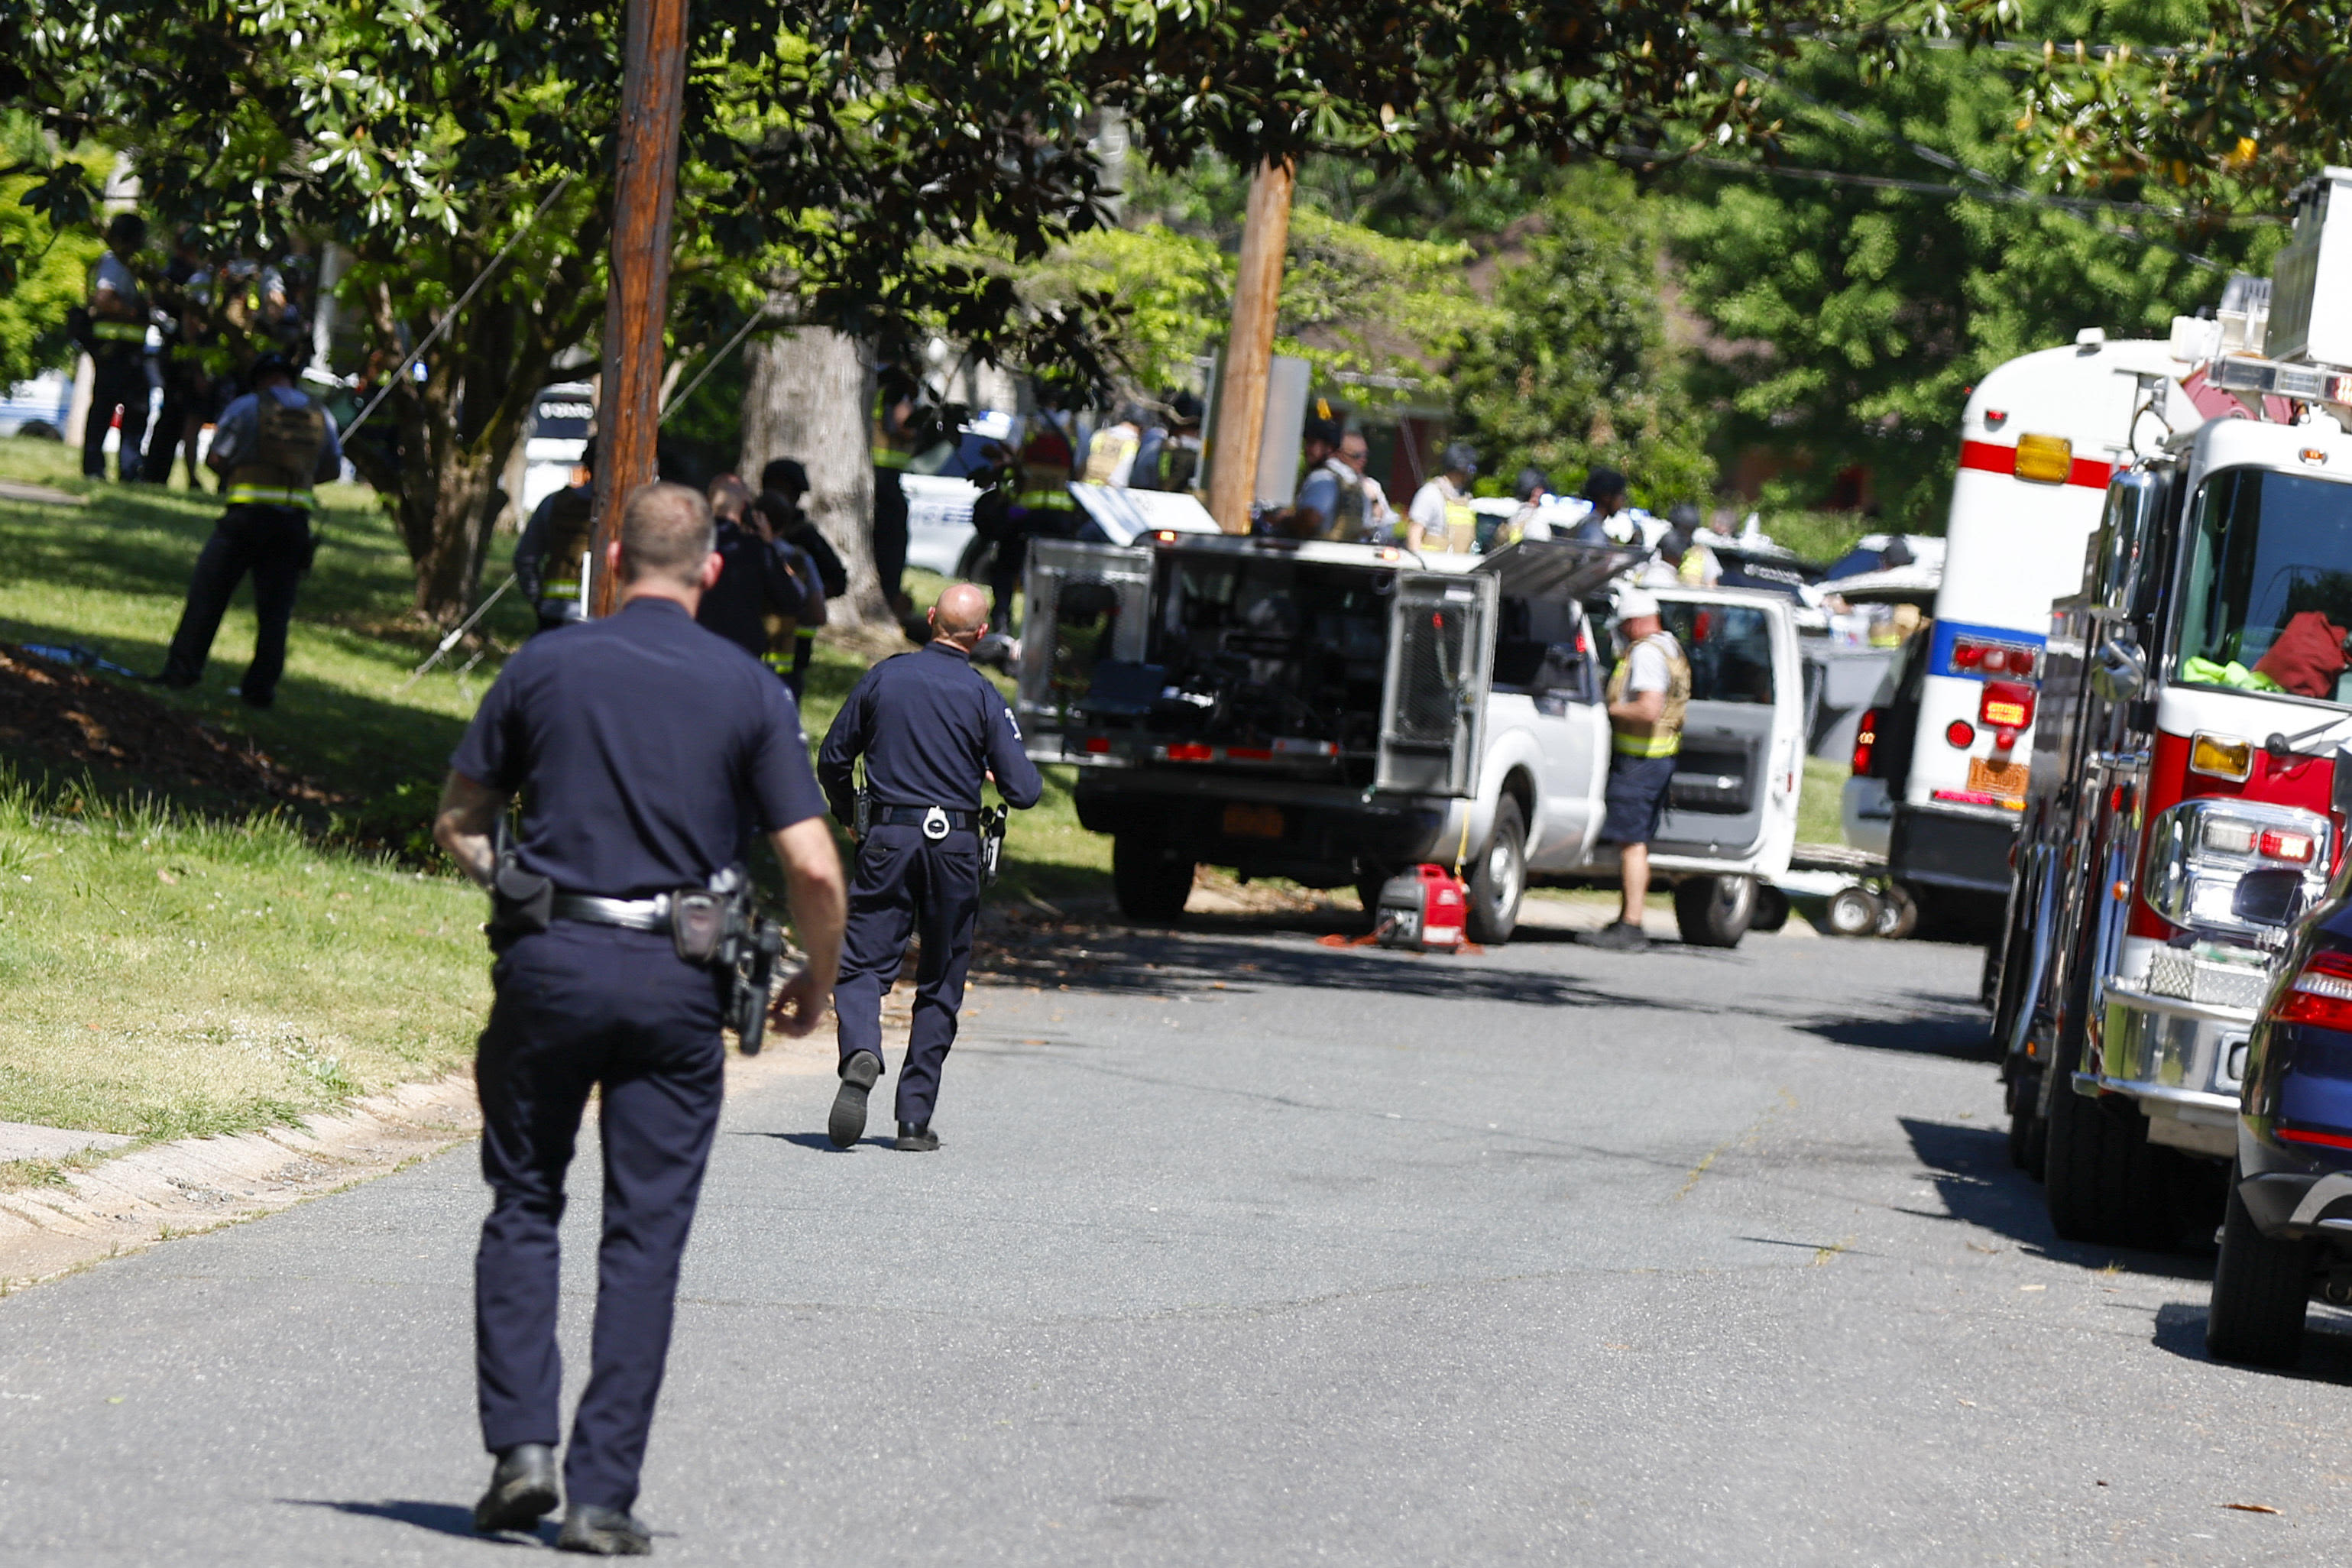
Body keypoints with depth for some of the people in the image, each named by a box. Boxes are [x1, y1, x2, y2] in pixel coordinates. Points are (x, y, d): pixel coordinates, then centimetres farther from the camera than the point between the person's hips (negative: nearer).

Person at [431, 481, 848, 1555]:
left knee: (523, 1207, 14)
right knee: (644, 1236, 4)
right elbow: (814, 871, -5)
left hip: (547, 961, 0)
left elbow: (457, 822, 9)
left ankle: (521, 1445, 1)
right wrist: (815, 985, 11)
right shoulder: (750, 692, 0)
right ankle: (602, 1496, 0)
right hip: (676, 983, 0)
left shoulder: (544, 667, 3)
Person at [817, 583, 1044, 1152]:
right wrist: (995, 775, 16)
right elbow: (1025, 790, -8)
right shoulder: (982, 696, -5)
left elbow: (832, 762, 8)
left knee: (863, 965, 2)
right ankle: (915, 1119, 9)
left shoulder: (884, 678, 1)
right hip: (954, 847, -1)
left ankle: (860, 1052, -30)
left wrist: (851, 818, 25)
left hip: (887, 840, 1)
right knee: (940, 984, 10)